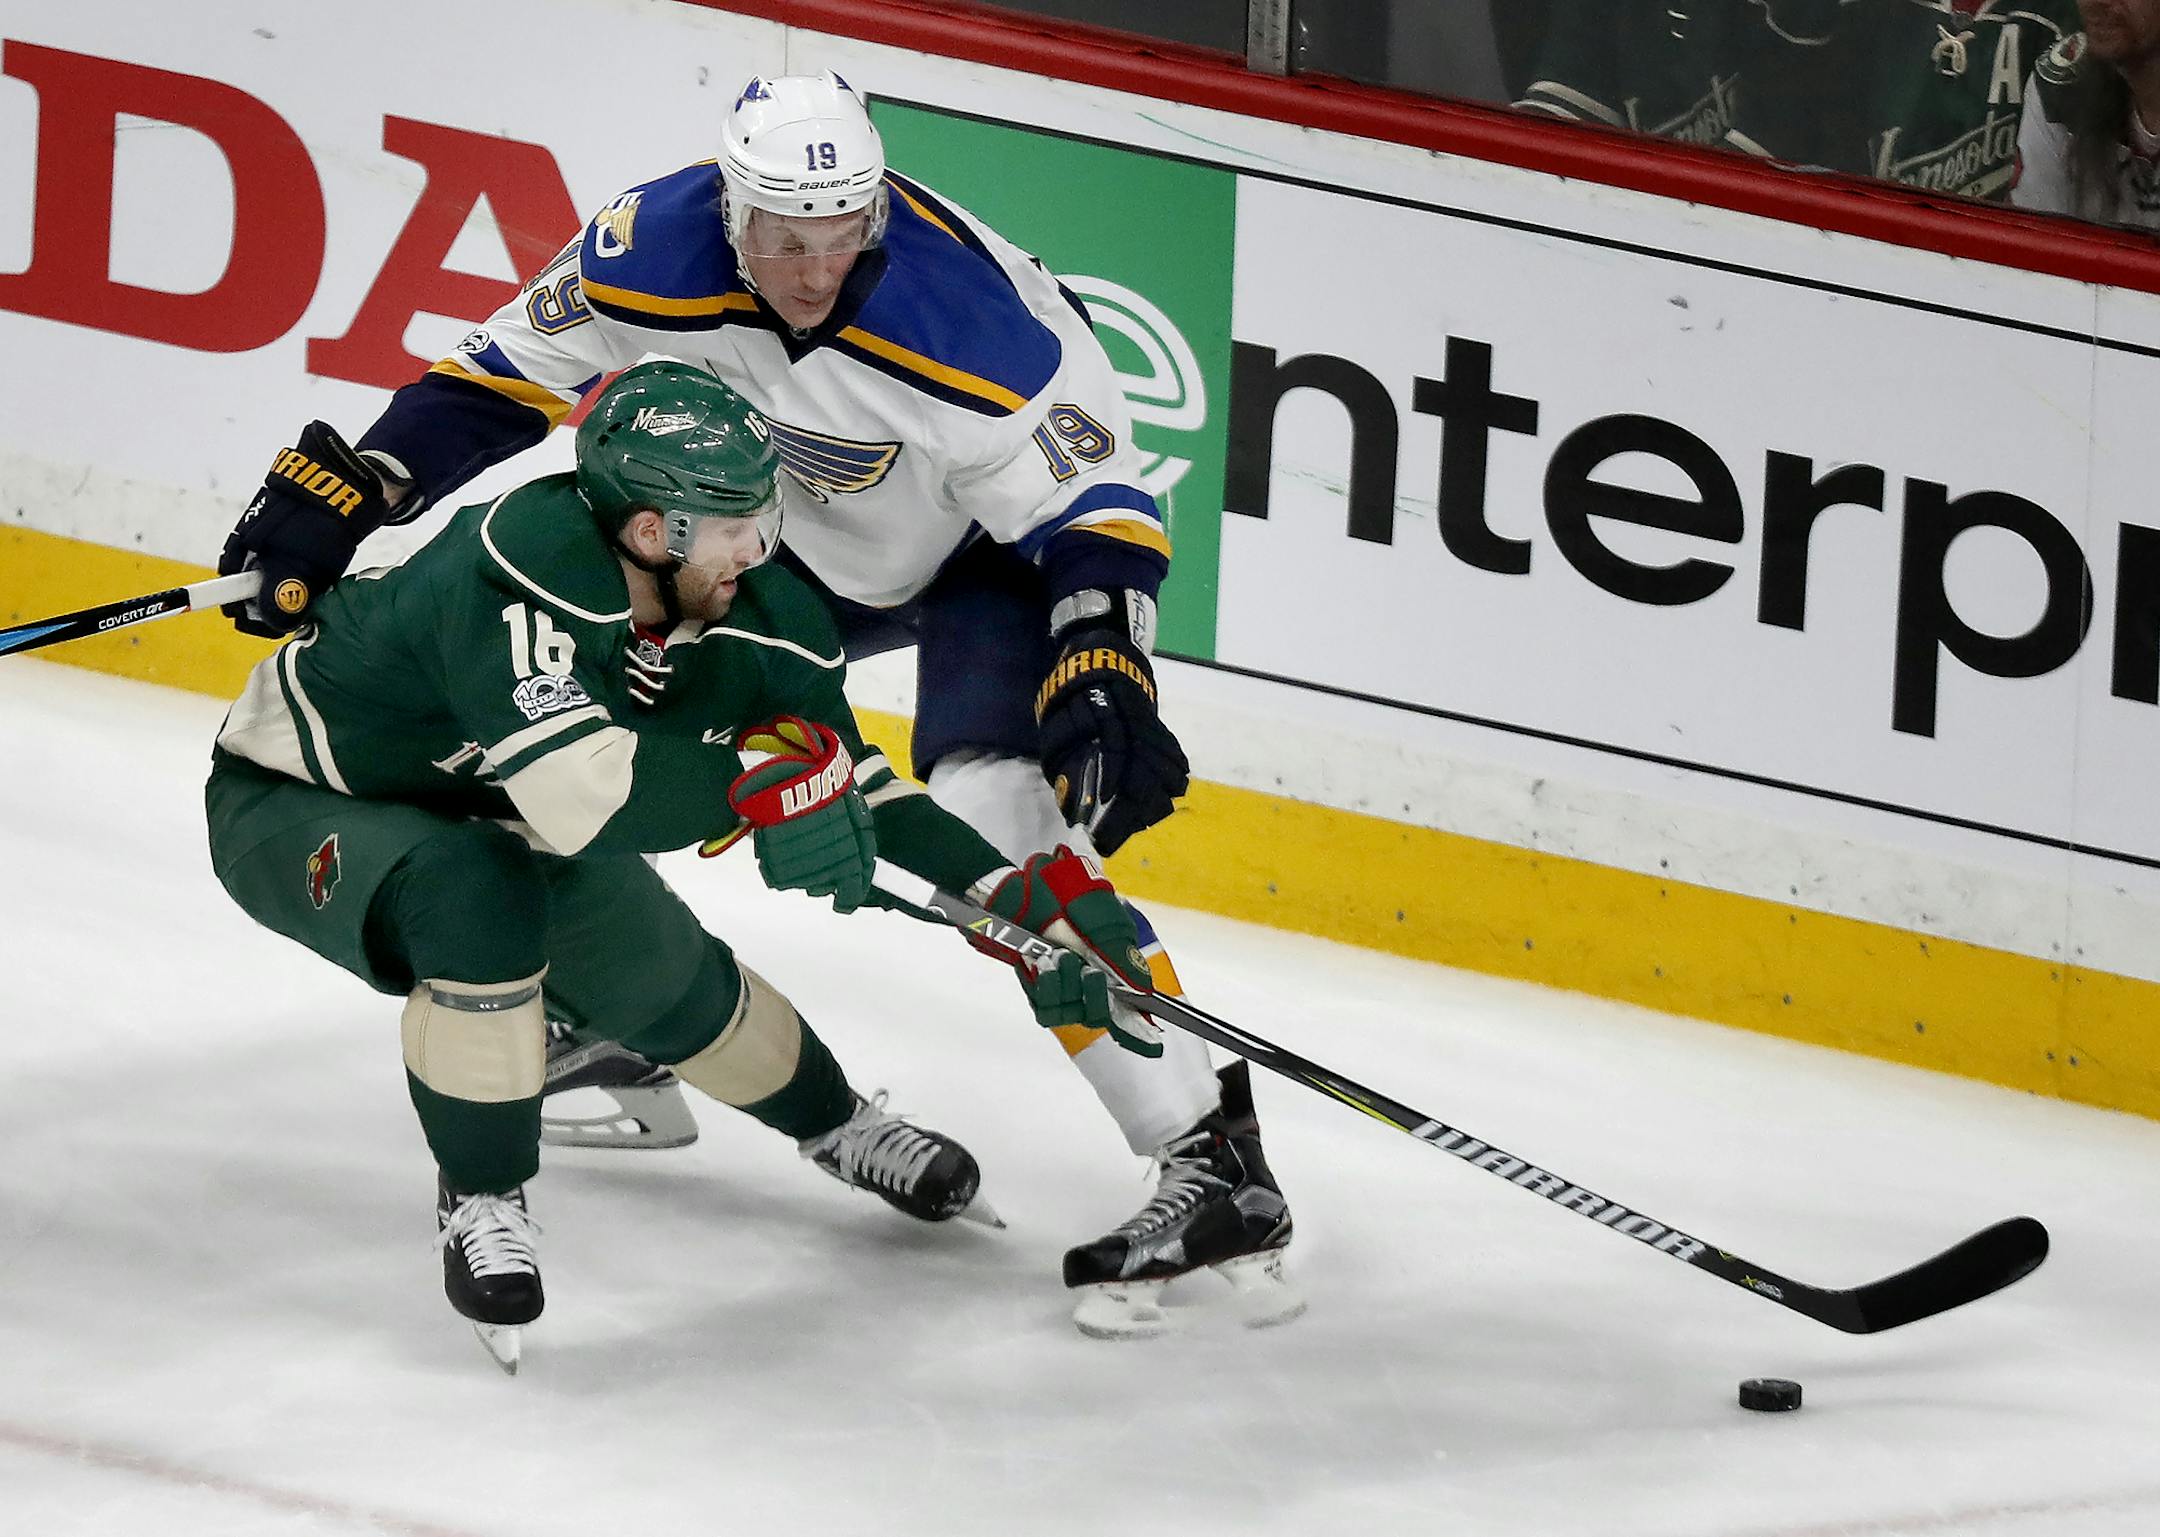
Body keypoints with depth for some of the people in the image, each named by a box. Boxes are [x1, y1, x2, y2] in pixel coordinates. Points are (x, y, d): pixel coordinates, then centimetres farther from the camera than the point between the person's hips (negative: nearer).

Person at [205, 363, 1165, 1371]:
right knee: (479, 902, -35)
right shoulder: (520, 570, -40)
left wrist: (1023, 898, -10)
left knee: (664, 981, 6)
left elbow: (847, 784, -2)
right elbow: (577, 793, -49)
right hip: (291, 803, -7)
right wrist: (759, 774, -39)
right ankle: (481, 1202, -14)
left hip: (478, 813, 7)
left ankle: (832, 1124, 39)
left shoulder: (749, 614, -15)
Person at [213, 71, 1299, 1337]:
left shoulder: (971, 322, -37)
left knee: (1000, 825, -27)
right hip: (799, 540, 6)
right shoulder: (655, 258, -25)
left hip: (999, 547, -6)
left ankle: (1220, 1170, -28)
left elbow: (1100, 518, -28)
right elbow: (505, 377, -8)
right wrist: (338, 505, -13)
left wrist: (1103, 687, -43)